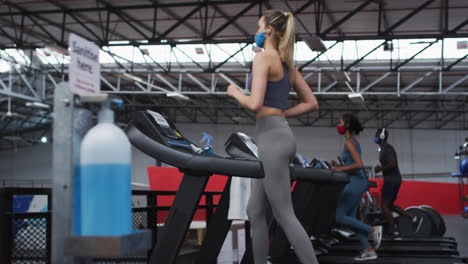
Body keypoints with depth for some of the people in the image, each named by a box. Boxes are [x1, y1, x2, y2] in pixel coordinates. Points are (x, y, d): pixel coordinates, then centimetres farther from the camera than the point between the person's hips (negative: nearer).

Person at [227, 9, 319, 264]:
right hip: (280, 134, 9)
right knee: (256, 212, 13)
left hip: (272, 138, -9)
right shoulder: (287, 64, 17)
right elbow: (311, 103, 19)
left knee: (284, 216, -5)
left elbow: (255, 104, -19)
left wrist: (235, 92, 0)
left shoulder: (263, 57, -9)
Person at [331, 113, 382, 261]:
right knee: (350, 218, 9)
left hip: (355, 184, -10)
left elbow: (359, 164, -22)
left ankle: (373, 230, -1)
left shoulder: (350, 142, -12)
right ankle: (369, 251, 7)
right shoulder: (354, 142, 17)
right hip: (358, 183, 10)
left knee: (339, 217, -5)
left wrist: (341, 169, -15)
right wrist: (339, 166, 11)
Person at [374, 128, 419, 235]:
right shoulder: (383, 149, 18)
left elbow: (393, 164, -25)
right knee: (390, 206, 16)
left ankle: (394, 231, -5)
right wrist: (380, 168, 12)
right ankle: (412, 217, 12)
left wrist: (380, 169, -15)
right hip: (393, 180, 10)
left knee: (384, 206, -7)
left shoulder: (387, 148, -14)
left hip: (391, 181, -10)